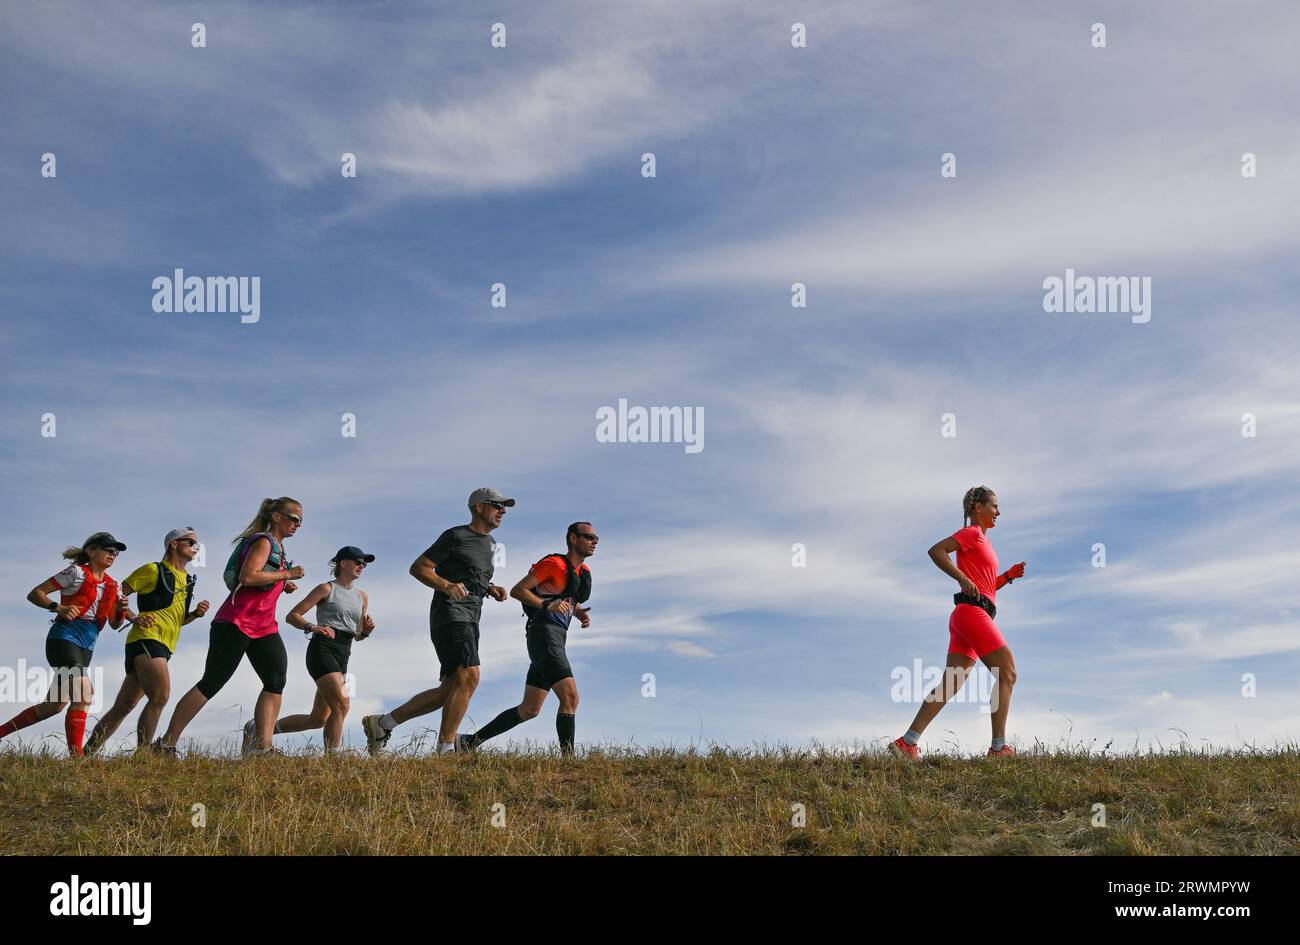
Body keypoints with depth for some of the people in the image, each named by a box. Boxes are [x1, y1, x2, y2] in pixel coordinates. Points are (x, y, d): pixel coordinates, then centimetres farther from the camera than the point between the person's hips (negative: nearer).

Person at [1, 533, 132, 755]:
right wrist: (59, 608, -19)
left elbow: (114, 624, 14)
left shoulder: (112, 586, 15)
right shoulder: (77, 573, -2)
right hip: (65, 638, -7)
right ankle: (75, 754, -21)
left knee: (56, 704, 7)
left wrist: (121, 610, -7)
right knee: (84, 692, -22)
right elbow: (35, 593, -3)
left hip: (86, 646, 7)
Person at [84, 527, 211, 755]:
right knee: (160, 695, -26)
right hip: (146, 639, -8)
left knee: (124, 706, 8)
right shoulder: (153, 570, 0)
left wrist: (196, 613, 11)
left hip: (163, 648, 8)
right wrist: (134, 618, -14)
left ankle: (87, 752, 12)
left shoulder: (187, 581, 23)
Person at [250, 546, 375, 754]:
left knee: (318, 719, 7)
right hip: (322, 649, -7)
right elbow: (292, 616, -1)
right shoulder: (327, 589, 2)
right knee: (341, 705, -23)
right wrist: (313, 627, -19)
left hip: (342, 657, 7)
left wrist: (367, 630, 1)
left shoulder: (362, 597, 20)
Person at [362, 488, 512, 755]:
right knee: (468, 677, -23)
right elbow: (418, 567, -6)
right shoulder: (455, 537, -4)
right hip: (450, 614, -9)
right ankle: (445, 748, -21)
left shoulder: (487, 542, 22)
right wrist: (447, 586, -21)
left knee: (449, 690, 5)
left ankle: (382, 724, 14)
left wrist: (491, 589, 13)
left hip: (469, 622, 9)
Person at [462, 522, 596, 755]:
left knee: (529, 710, 11)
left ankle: (472, 741, 19)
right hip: (544, 633, -10)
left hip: (556, 639, 10)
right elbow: (517, 590, -9)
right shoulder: (555, 564, -8)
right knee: (570, 698, -19)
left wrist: (580, 613, 10)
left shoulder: (584, 571, 18)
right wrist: (547, 605, -22)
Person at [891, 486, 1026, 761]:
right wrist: (962, 578, -18)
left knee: (951, 684, 0)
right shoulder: (972, 533, -1)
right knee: (1007, 673, -8)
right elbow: (936, 550, -14)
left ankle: (908, 741, -6)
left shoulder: (983, 540, 26)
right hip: (972, 612, -9)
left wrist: (1009, 575, 14)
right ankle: (999, 746, -12)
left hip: (965, 616, 9)